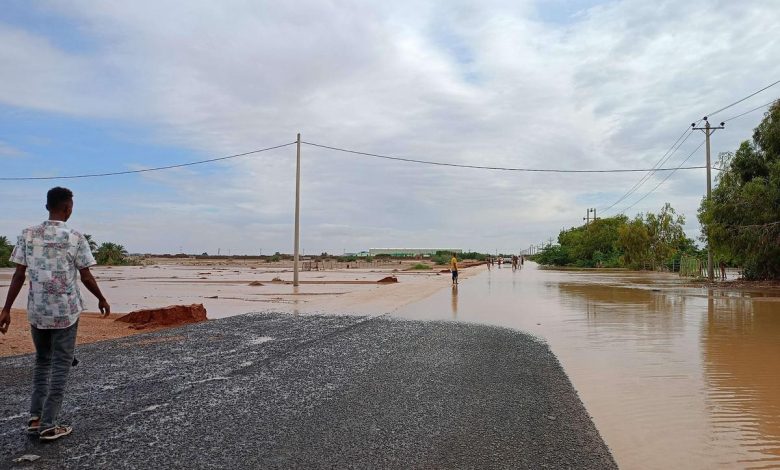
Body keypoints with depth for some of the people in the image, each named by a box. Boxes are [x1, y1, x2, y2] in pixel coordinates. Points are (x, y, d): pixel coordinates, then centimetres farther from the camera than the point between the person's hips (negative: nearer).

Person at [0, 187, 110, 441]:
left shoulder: (28, 235, 1)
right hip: (66, 311, -4)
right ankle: (48, 425, 6)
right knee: (61, 365, 5)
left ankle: (35, 418, 18)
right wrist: (102, 299, 10)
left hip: (37, 311, 4)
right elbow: (86, 278, -5)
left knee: (42, 362, 20)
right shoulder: (75, 237, -9)